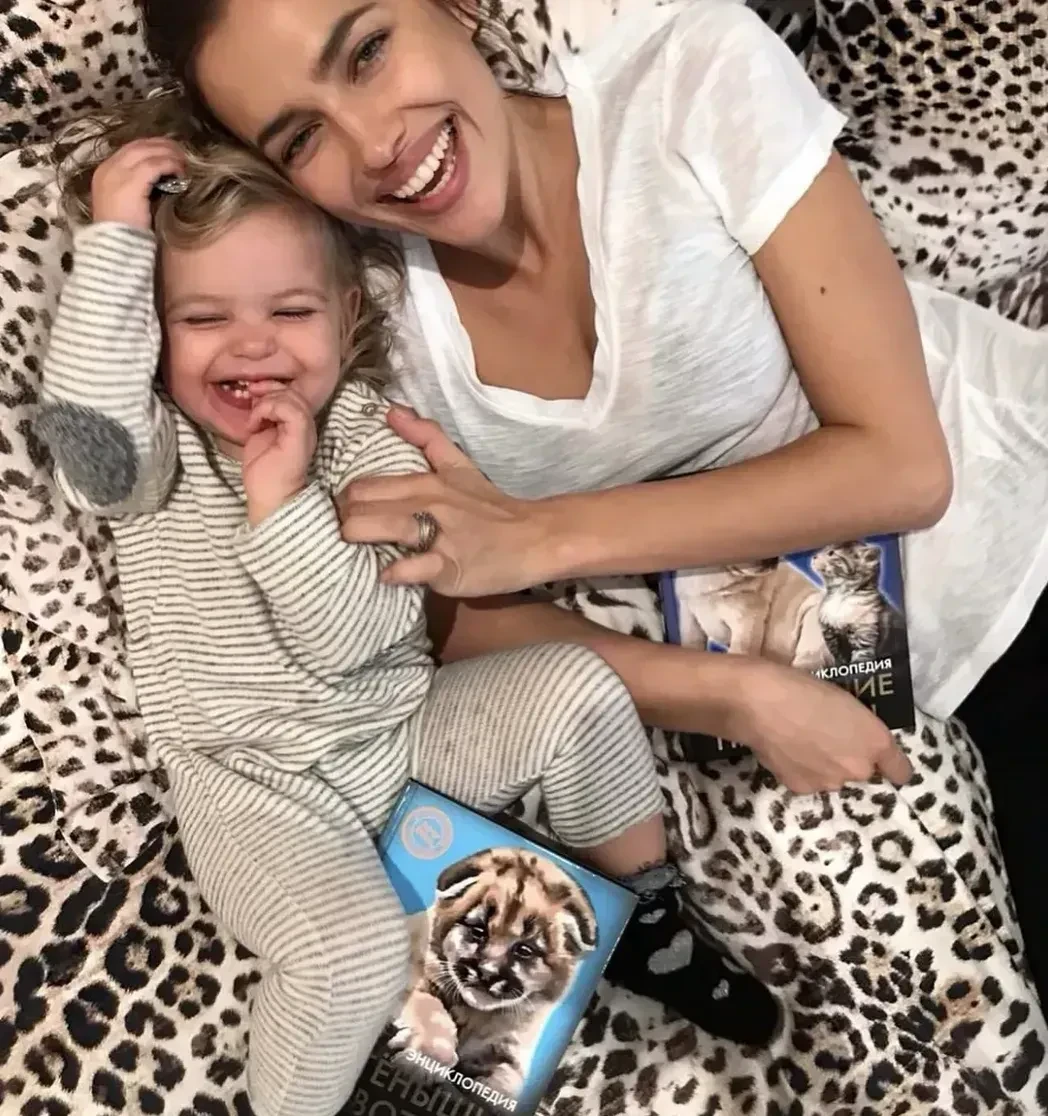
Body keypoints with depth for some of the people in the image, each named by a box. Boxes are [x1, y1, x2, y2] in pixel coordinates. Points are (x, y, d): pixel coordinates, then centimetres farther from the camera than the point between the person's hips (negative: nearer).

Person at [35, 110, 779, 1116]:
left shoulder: (374, 446, -6)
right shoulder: (159, 453, -6)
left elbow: (352, 637, -16)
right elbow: (84, 415, -33)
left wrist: (281, 498, -27)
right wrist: (116, 237, -26)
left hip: (406, 726, 3)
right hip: (257, 782, -3)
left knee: (579, 691, -14)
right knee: (352, 947, -31)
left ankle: (644, 921, 10)